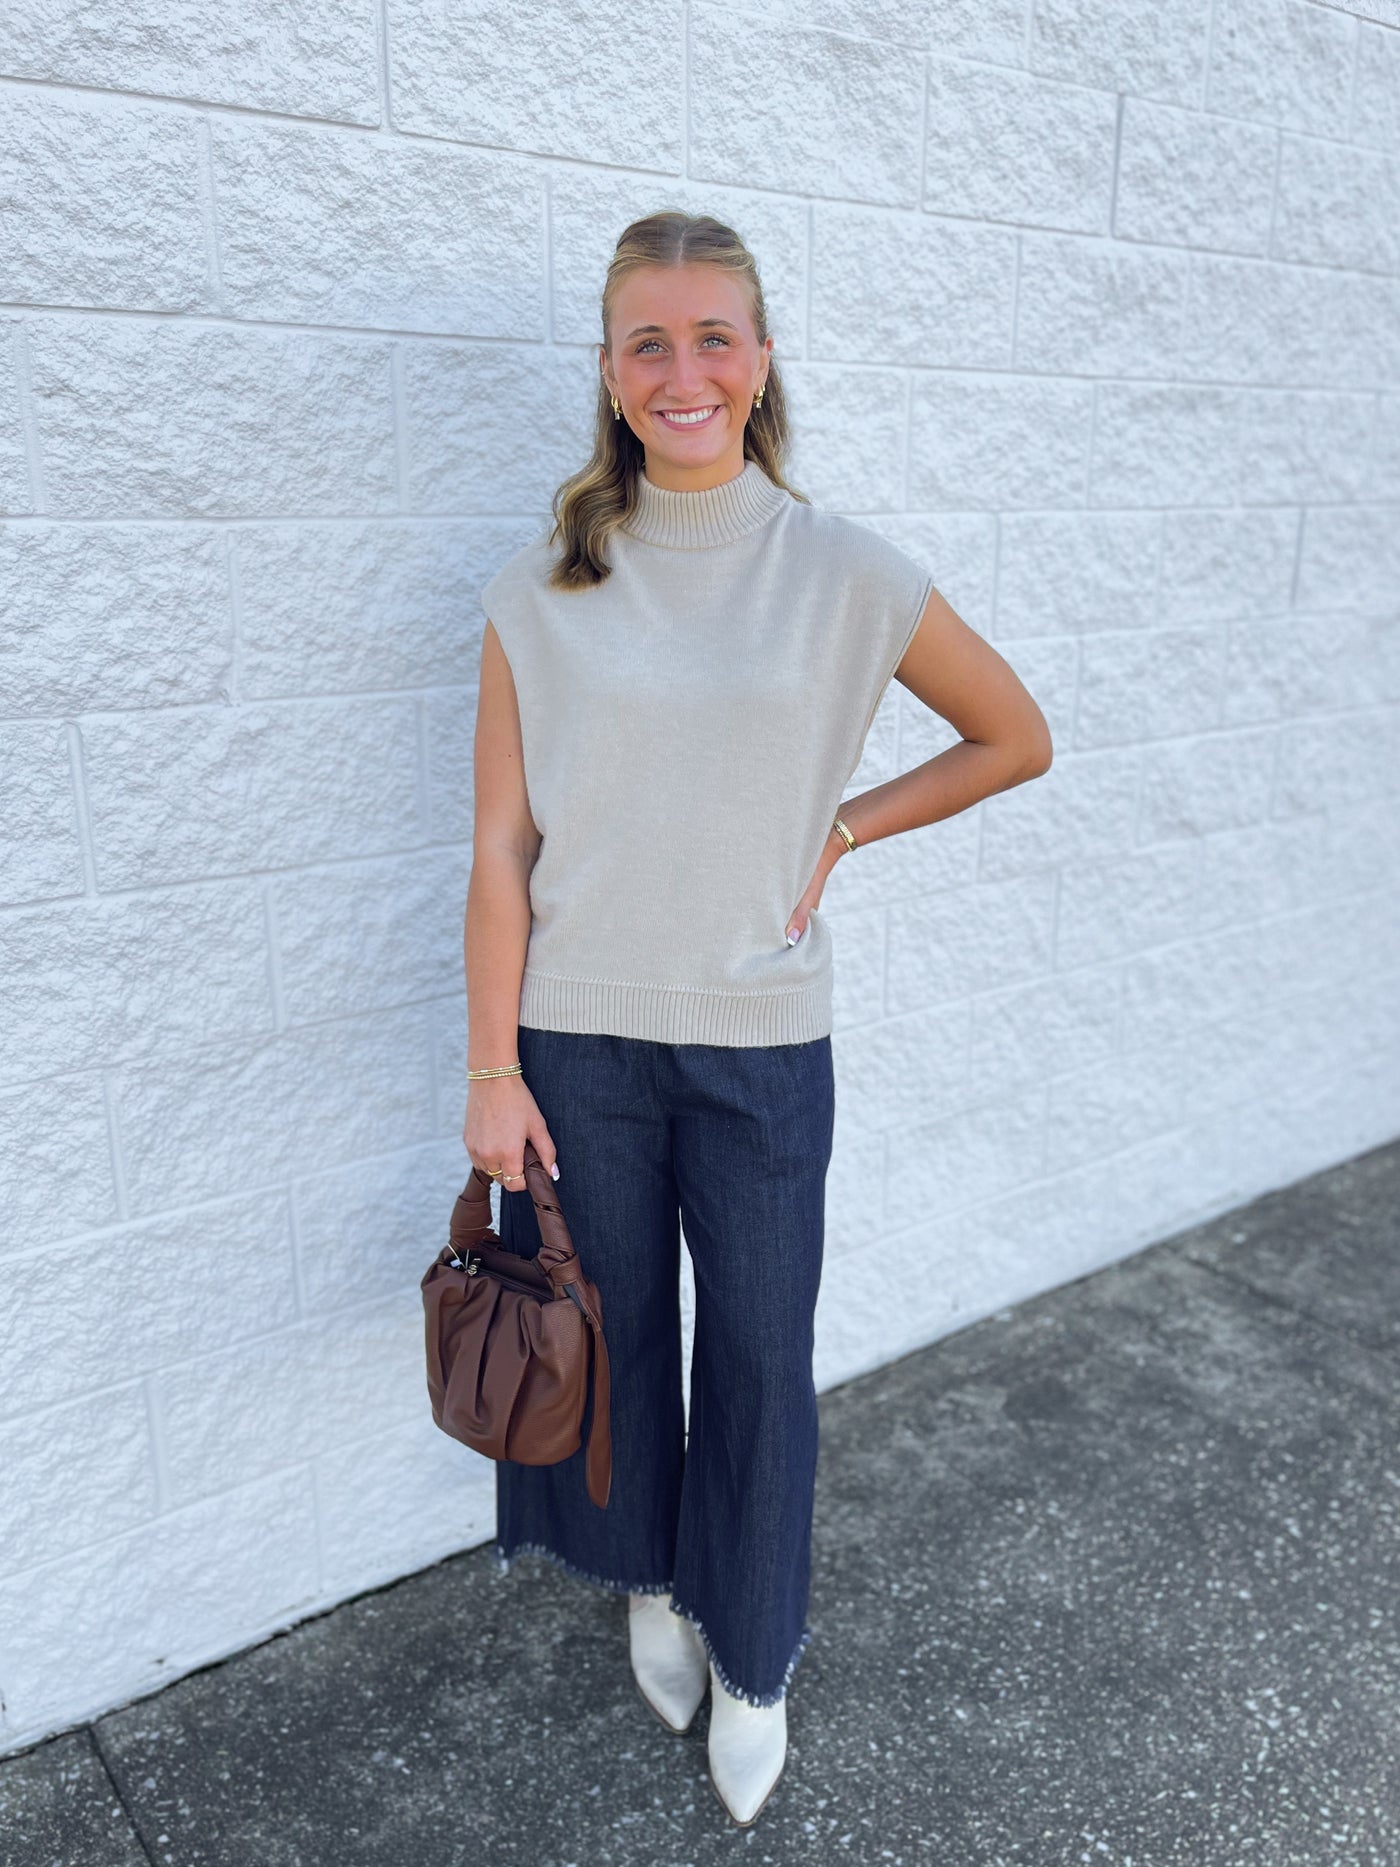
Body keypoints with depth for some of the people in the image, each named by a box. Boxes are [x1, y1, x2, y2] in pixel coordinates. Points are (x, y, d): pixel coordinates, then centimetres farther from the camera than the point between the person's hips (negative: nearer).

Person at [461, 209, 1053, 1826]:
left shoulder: (847, 576, -4)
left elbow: (1016, 739, 6)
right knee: (614, 1331, 18)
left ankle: (751, 1661, 37)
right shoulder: (543, 591, -4)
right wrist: (492, 1070, -5)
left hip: (760, 1040, 0)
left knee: (760, 1358, 11)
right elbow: (502, 850, -4)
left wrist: (841, 827, -3)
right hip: (579, 1039, 1)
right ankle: (652, 1586, 47)